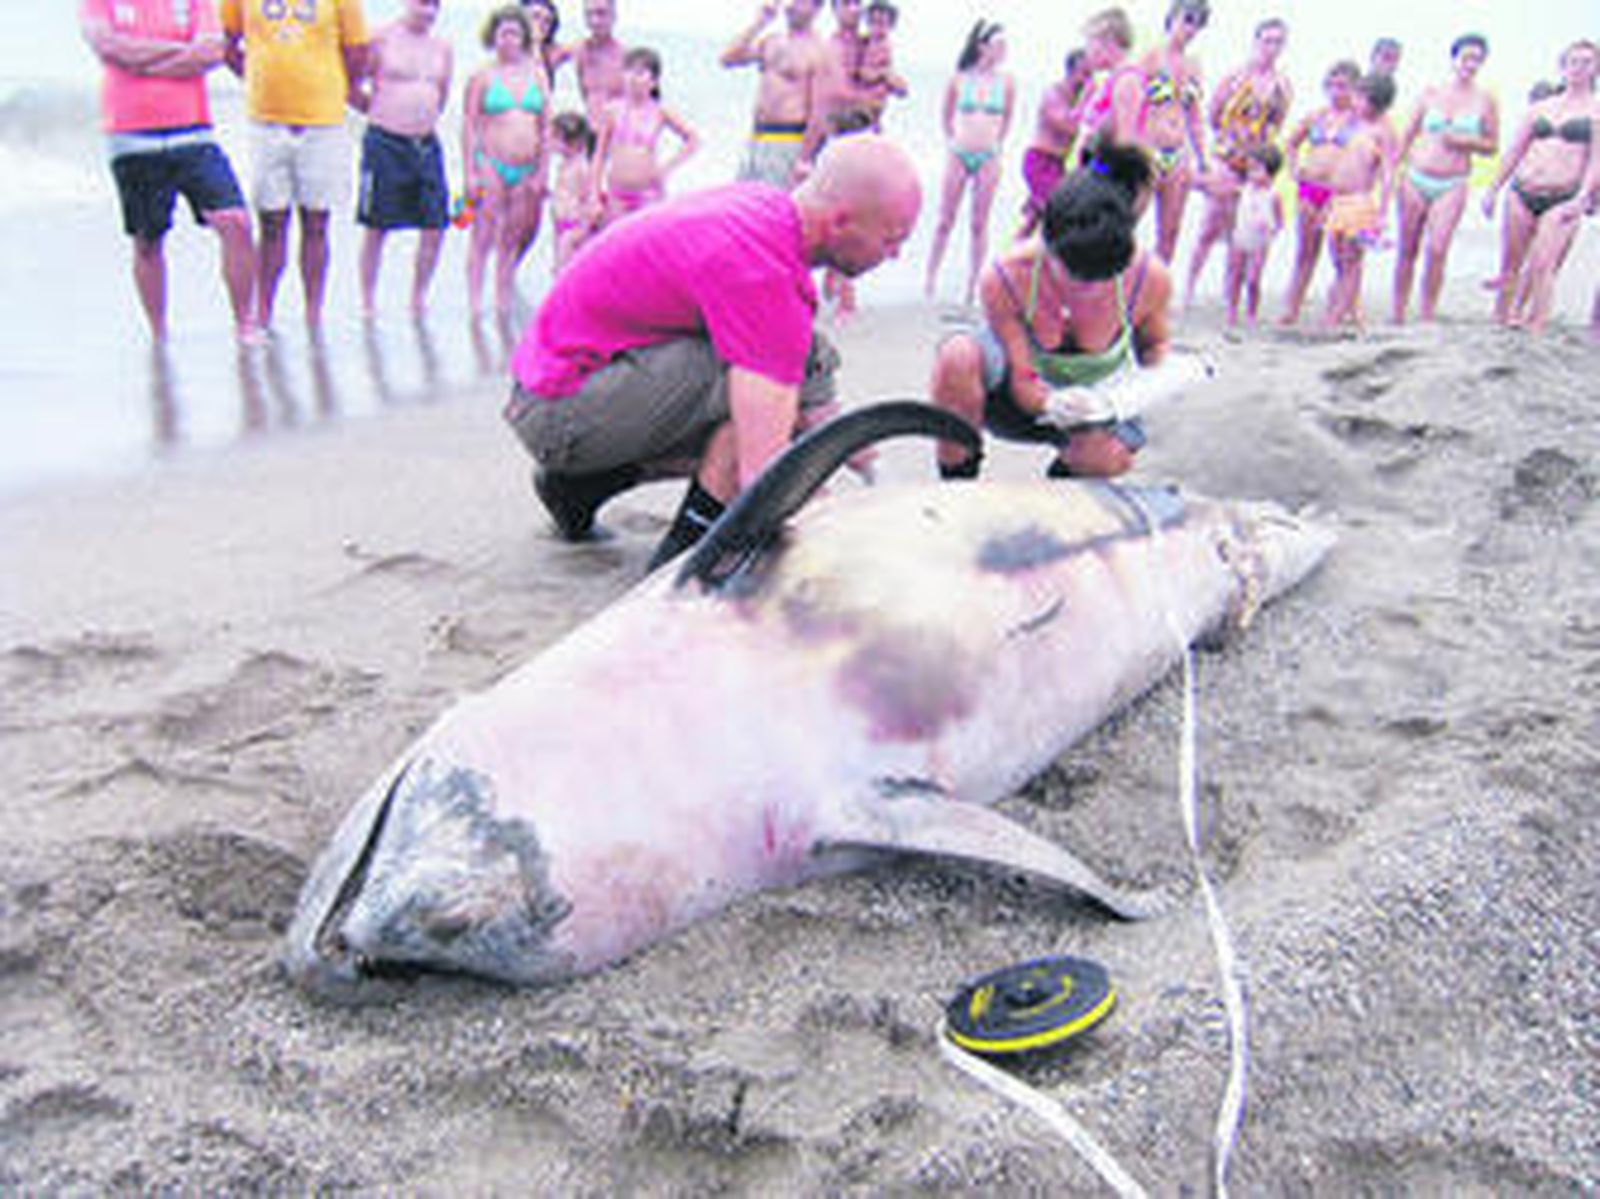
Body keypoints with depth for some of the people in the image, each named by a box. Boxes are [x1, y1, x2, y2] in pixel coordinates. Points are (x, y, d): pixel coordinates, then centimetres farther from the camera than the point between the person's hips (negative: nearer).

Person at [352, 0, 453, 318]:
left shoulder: (442, 47, 10)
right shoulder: (381, 39, -4)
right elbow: (352, 87, 1)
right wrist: (381, 112, 7)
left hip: (427, 145, 5)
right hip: (384, 143, -5)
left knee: (435, 226, 1)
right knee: (377, 228, 1)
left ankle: (419, 299, 16)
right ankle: (368, 302, 11)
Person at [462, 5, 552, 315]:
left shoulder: (537, 74, 11)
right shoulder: (482, 77, 2)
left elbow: (546, 127, 11)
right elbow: (469, 126, 1)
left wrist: (541, 171, 5)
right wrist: (470, 172, -7)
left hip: (527, 170, 3)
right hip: (491, 164, -3)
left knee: (512, 240, 7)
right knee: (483, 236, -7)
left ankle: (503, 303, 15)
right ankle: (475, 302, -4)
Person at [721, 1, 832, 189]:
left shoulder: (818, 50, -8)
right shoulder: (770, 41, 14)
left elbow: (819, 111, -14)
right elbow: (728, 58, 6)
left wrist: (804, 160, -20)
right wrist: (758, 23, 1)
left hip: (789, 143, -7)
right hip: (757, 141, 7)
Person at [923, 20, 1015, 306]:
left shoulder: (1006, 82, 0)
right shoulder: (959, 79, -2)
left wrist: (997, 145, 13)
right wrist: (950, 141, 12)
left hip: (989, 157, 1)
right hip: (959, 154, 0)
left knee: (980, 223, 4)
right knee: (945, 220, 4)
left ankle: (973, 283, 11)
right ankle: (930, 276, 15)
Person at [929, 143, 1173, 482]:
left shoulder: (1149, 279, -26)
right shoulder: (1005, 278, -32)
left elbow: (1153, 344, -2)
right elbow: (1023, 381, -24)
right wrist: (1050, 402, -48)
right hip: (1017, 396, -2)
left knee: (1112, 456, -34)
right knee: (957, 356, -37)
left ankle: (1063, 471, 7)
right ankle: (956, 480, -15)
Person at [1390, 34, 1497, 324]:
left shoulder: (1485, 101, 4)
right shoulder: (1431, 94, 7)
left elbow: (1492, 145, 7)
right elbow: (1408, 134, 12)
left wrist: (1466, 141, -10)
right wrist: (1397, 170, 5)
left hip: (1451, 186, -1)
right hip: (1416, 180, 2)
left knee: (1437, 250, -13)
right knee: (1407, 249, 4)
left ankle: (1427, 317, -5)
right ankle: (1398, 314, 13)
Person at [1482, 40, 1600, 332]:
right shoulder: (1540, 108, 14)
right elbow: (1514, 151, 17)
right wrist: (1493, 190, 13)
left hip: (1562, 198, -4)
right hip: (1522, 192, 4)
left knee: (1542, 267, -15)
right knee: (1510, 265, 5)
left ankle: (1533, 332, -13)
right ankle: (1500, 322, 15)